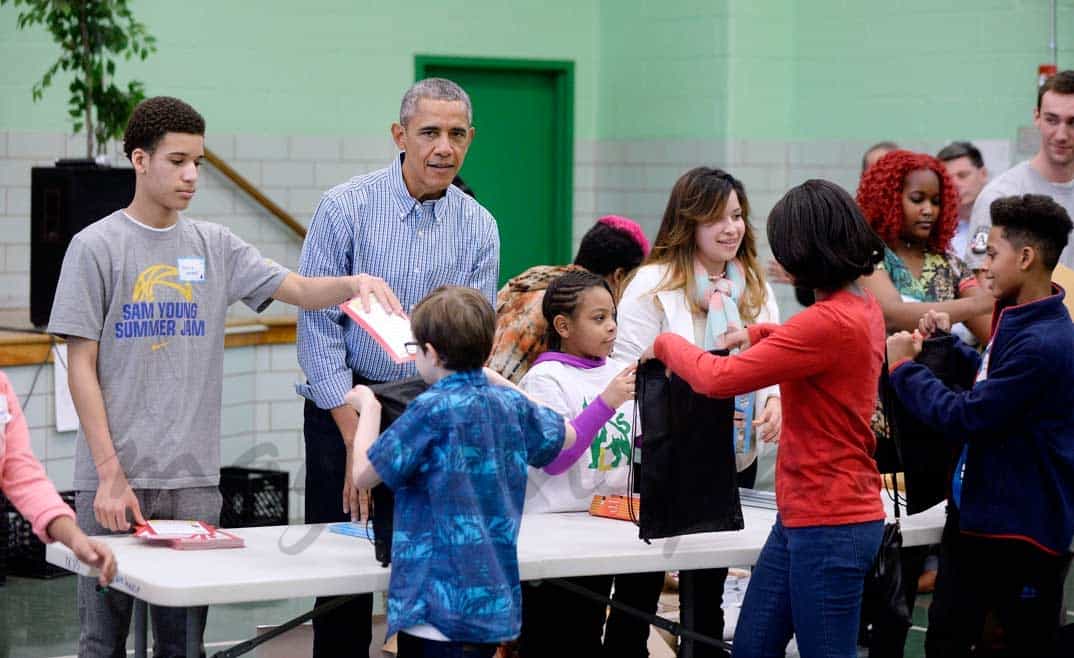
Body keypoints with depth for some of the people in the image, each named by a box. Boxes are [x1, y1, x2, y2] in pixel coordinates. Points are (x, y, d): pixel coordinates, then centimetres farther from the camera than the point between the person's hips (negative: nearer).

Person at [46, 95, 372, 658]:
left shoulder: (214, 246, 9)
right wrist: (110, 475, -11)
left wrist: (355, 284, -22)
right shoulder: (96, 247, -2)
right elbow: (82, 369, -4)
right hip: (115, 475, -3)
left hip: (193, 481, 3)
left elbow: (299, 290, 1)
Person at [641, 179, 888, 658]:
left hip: (829, 523, -10)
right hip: (801, 514, 10)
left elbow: (718, 379, -20)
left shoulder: (830, 322, -23)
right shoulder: (864, 306, 8)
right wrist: (760, 334, 20)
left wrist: (667, 345, -1)